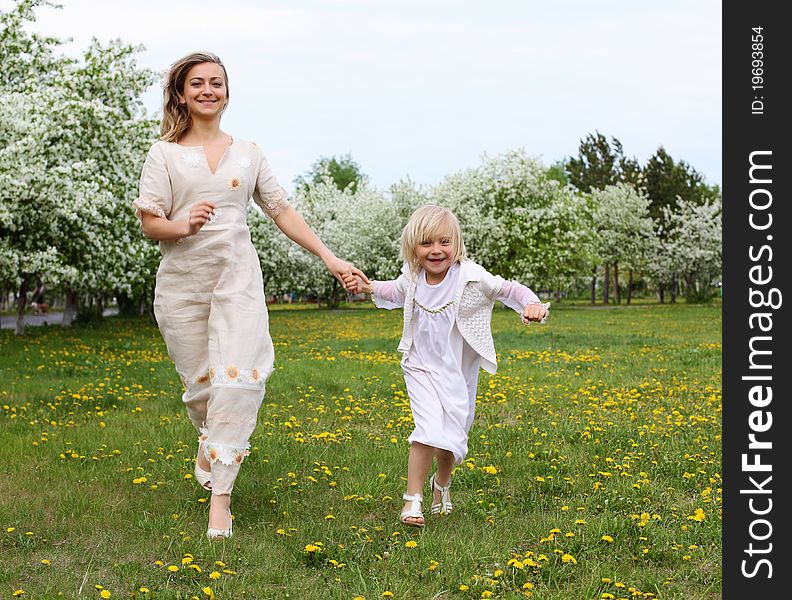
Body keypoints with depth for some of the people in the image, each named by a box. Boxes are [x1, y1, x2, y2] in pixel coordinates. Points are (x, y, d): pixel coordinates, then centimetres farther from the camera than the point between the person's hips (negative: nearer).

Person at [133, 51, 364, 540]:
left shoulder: (247, 154, 11)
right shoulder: (166, 154, 5)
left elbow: (282, 211, 12)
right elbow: (149, 222, -1)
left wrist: (330, 258, 6)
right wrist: (185, 226, -22)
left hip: (238, 279, 1)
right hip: (182, 282, 0)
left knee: (237, 380, -15)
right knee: (199, 384, 5)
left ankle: (220, 497, -12)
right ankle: (211, 442, 40)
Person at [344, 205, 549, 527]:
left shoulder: (470, 277, -18)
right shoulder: (411, 279, -7)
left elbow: (508, 289, -11)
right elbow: (396, 292, 17)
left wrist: (532, 304, -31)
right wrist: (369, 287, 1)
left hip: (459, 373, 0)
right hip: (422, 368, 0)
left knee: (452, 433, 11)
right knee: (430, 427, -19)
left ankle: (442, 482, 42)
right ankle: (412, 498, -10)